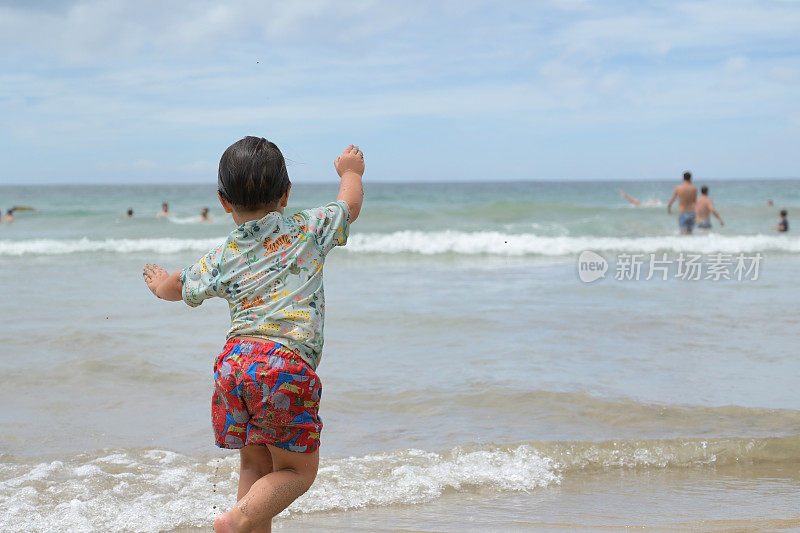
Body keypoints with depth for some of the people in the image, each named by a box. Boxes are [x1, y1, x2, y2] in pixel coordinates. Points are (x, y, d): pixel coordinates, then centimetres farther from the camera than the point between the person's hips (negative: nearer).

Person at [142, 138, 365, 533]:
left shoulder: (219, 260, 15)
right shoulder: (308, 229, 10)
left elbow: (181, 287, 34)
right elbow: (349, 205, 28)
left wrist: (162, 285, 58)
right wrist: (350, 171, 50)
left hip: (234, 361, 4)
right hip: (289, 363, -4)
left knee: (255, 465, 18)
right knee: (297, 470, 4)